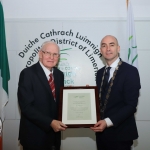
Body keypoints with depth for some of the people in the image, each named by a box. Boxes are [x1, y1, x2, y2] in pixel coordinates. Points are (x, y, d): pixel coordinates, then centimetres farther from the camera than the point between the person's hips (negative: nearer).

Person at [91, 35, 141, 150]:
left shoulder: (130, 71, -12)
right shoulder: (100, 72, 8)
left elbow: (131, 105, -18)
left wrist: (108, 122, -24)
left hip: (120, 132, -5)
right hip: (102, 130, 6)